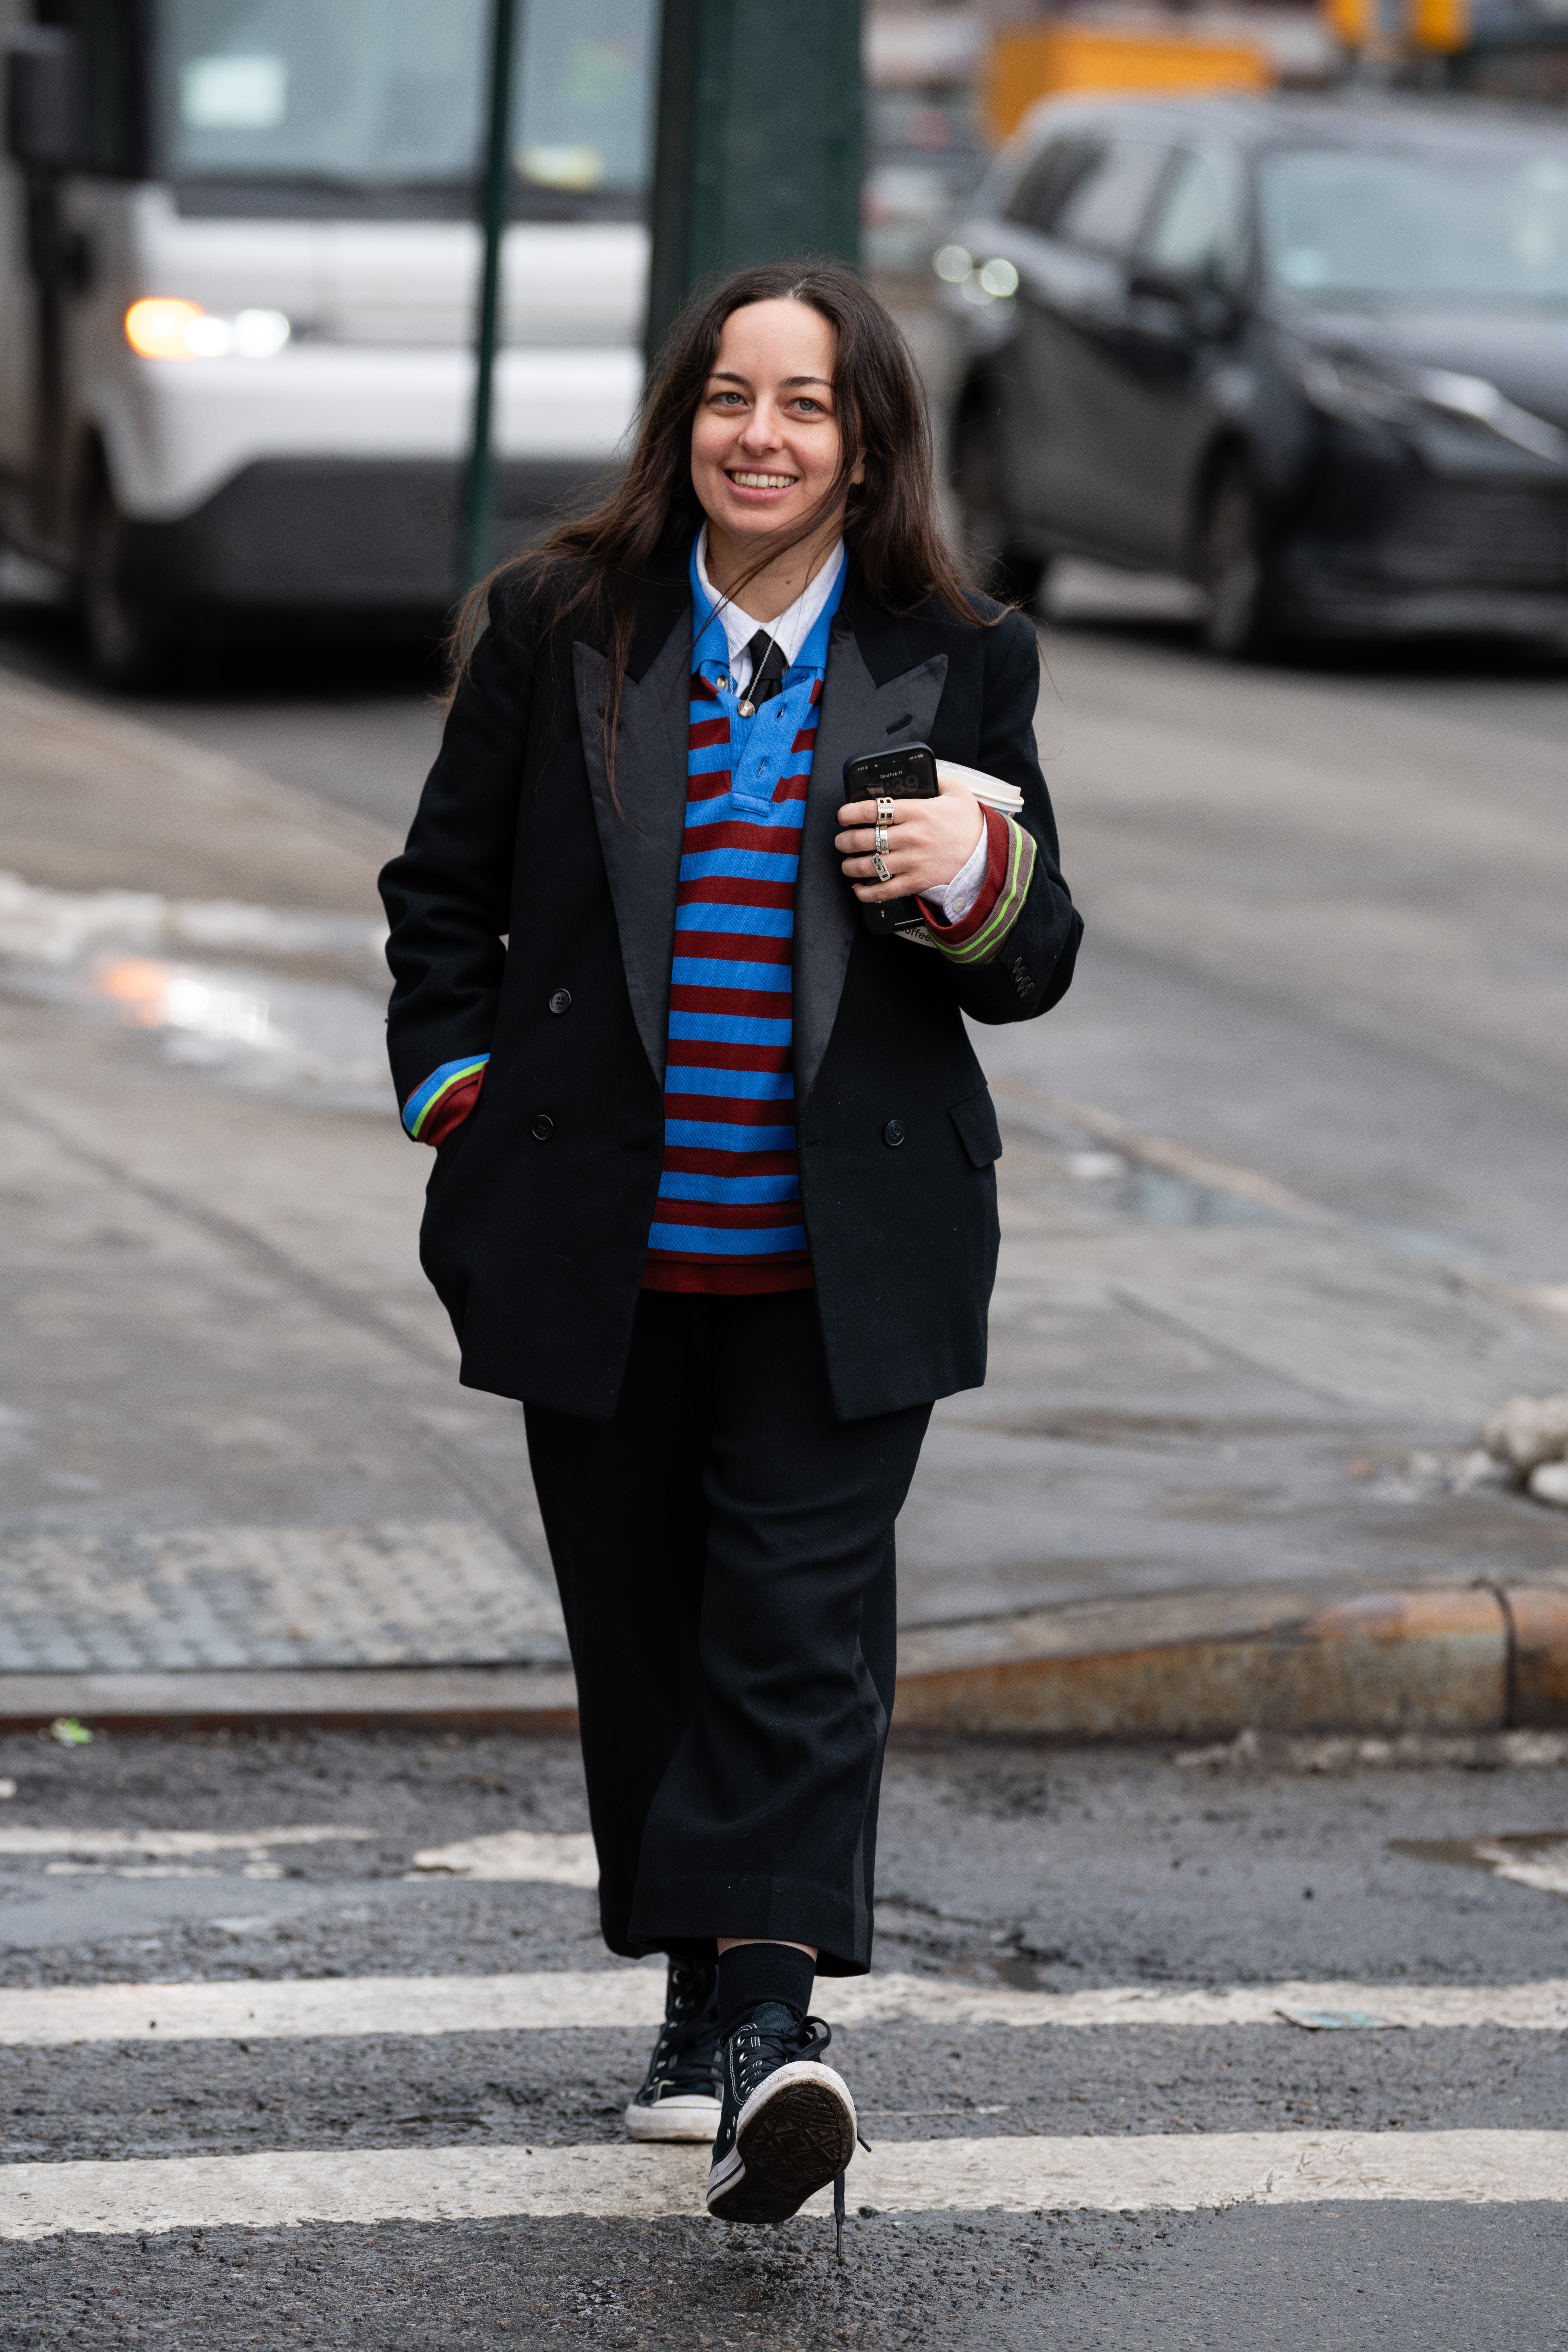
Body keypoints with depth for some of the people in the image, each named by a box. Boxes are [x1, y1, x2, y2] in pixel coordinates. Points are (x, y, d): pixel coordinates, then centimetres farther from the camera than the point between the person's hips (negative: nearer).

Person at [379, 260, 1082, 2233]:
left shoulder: (955, 664, 4)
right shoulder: (561, 629, 4)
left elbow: (1033, 969, 8)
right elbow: (445, 889, 13)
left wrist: (981, 878, -14)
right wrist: (464, 1097, 3)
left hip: (842, 1257, -2)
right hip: (602, 1247, 2)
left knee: (798, 1630, -10)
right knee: (641, 1627, 9)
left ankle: (765, 2008, -17)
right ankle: (706, 1995, 23)